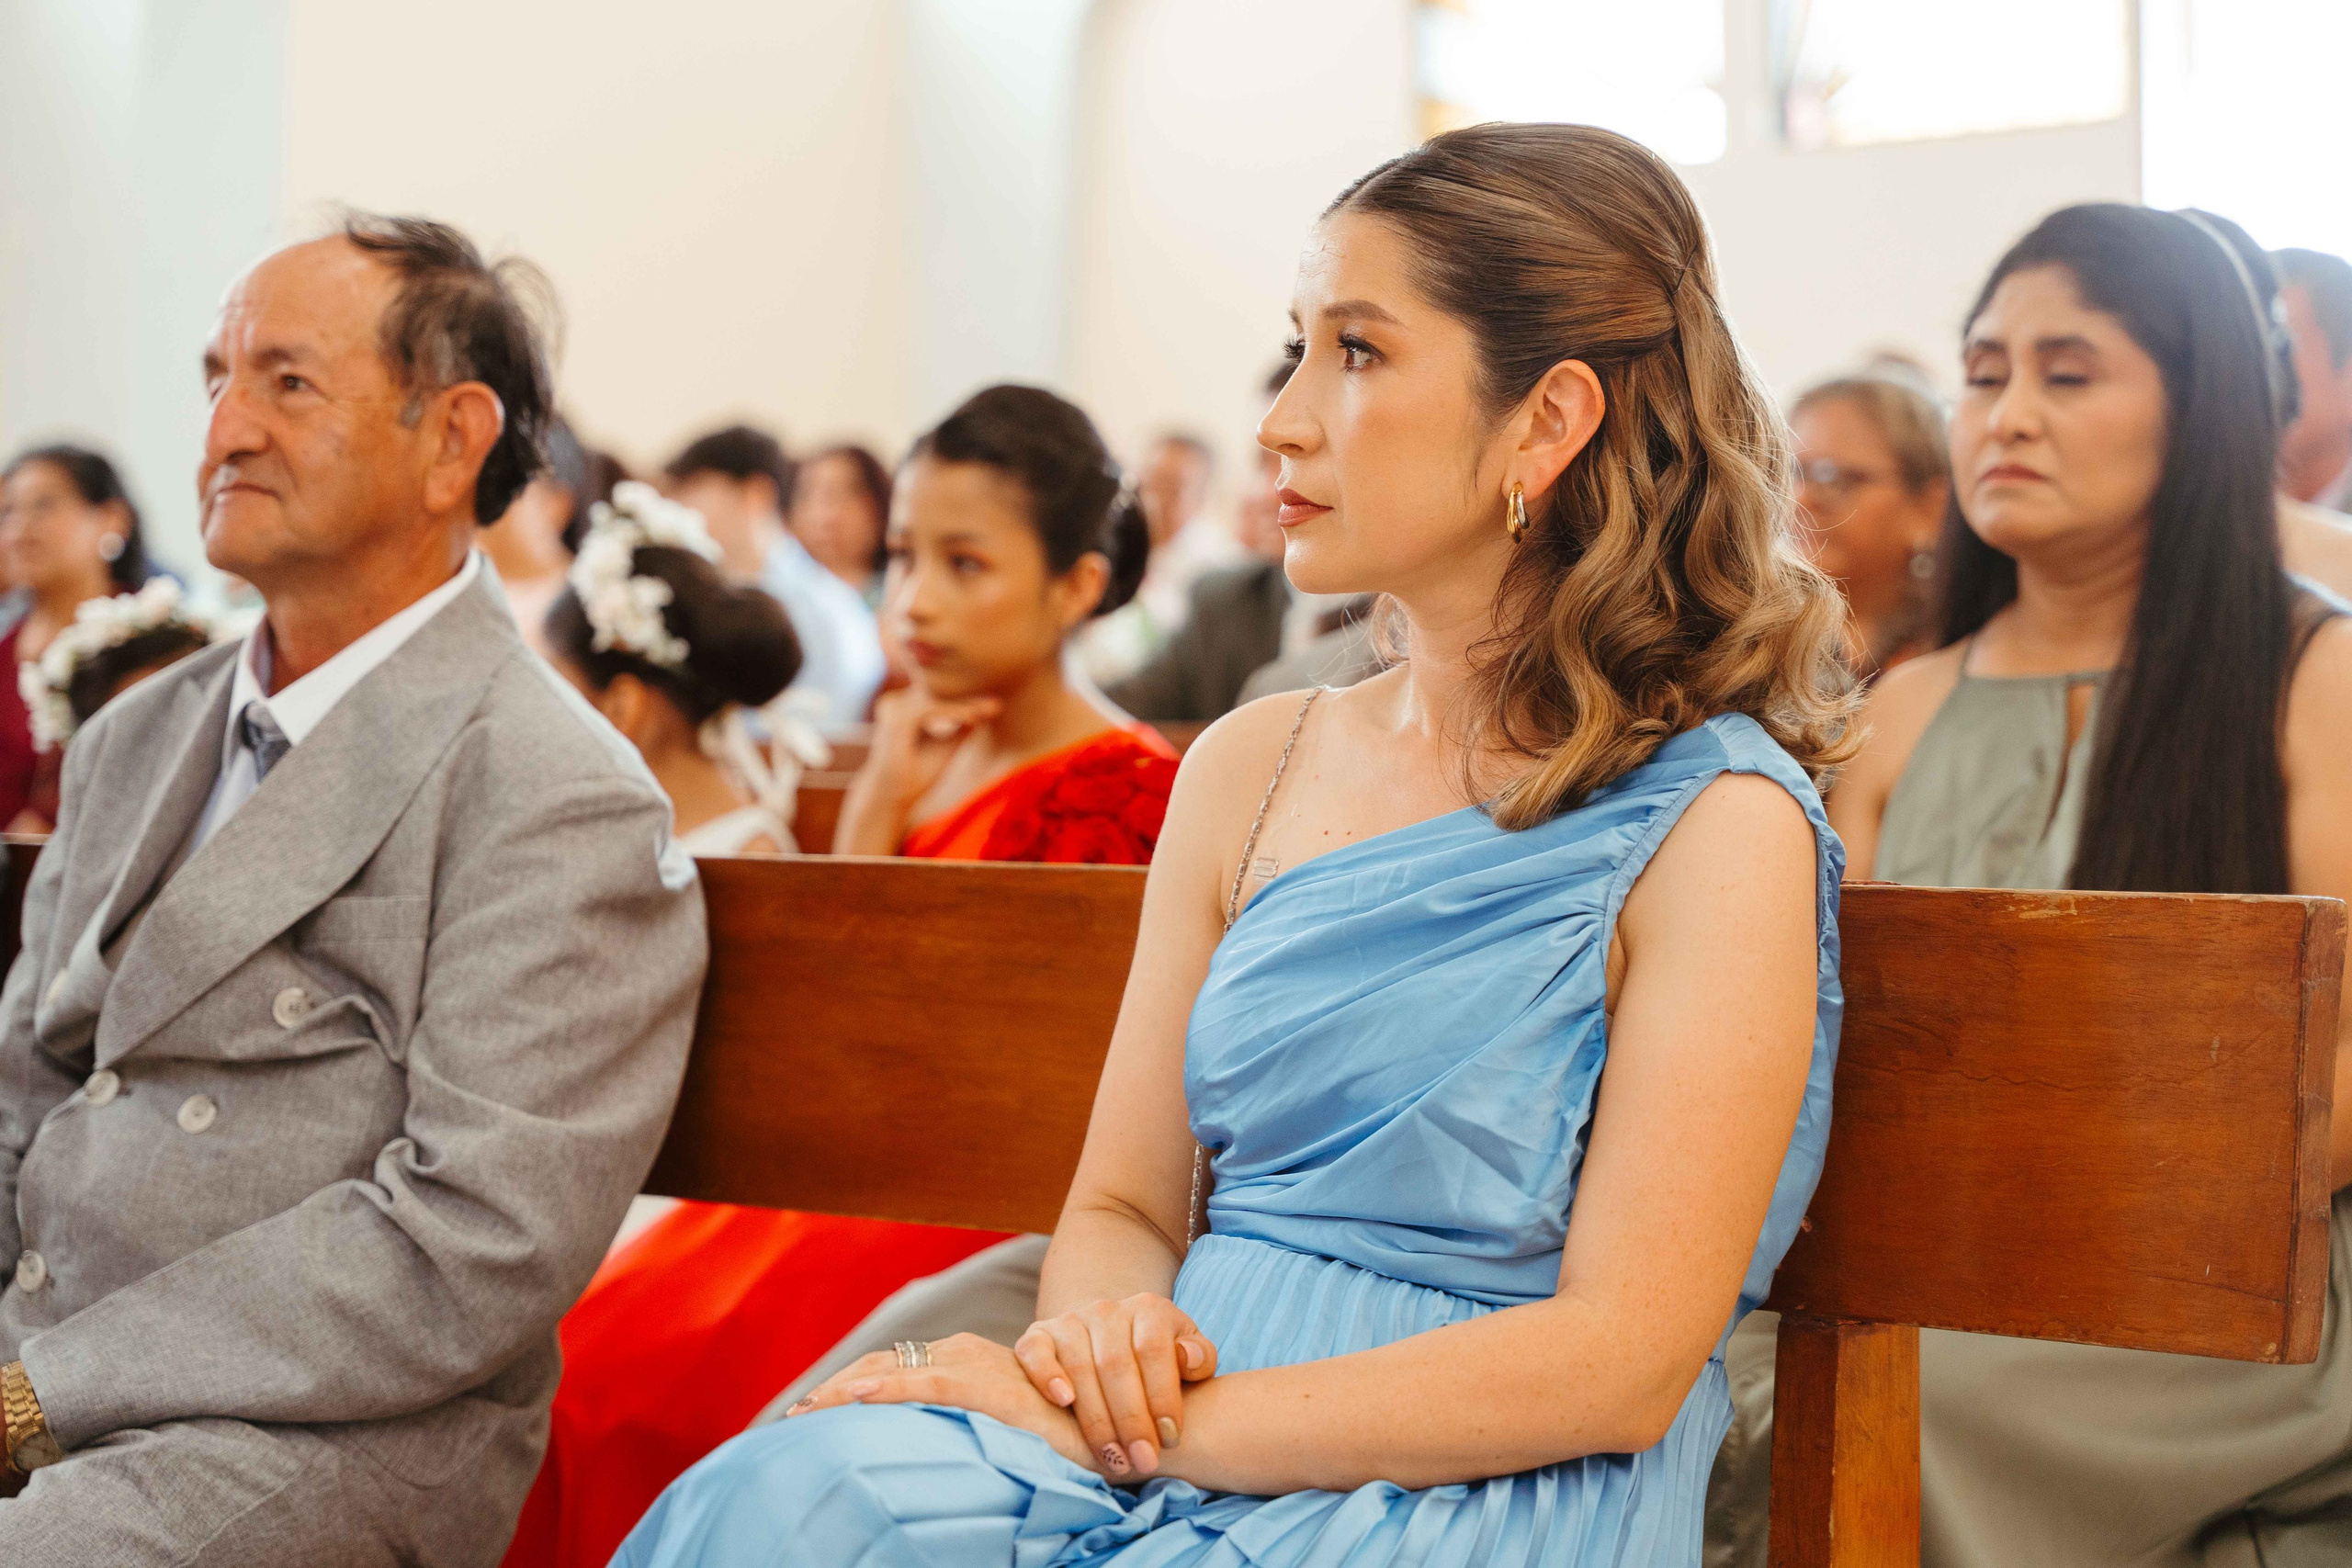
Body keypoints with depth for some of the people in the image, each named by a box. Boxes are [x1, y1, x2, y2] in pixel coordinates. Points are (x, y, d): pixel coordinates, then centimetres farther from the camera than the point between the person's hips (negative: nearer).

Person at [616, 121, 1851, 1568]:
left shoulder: (1719, 824, -6)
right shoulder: (1247, 769, 12)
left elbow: (1621, 1364, -13)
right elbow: (1121, 1203, 14)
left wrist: (1146, 1430, -17)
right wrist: (1101, 1337, -11)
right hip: (1175, 1436, 5)